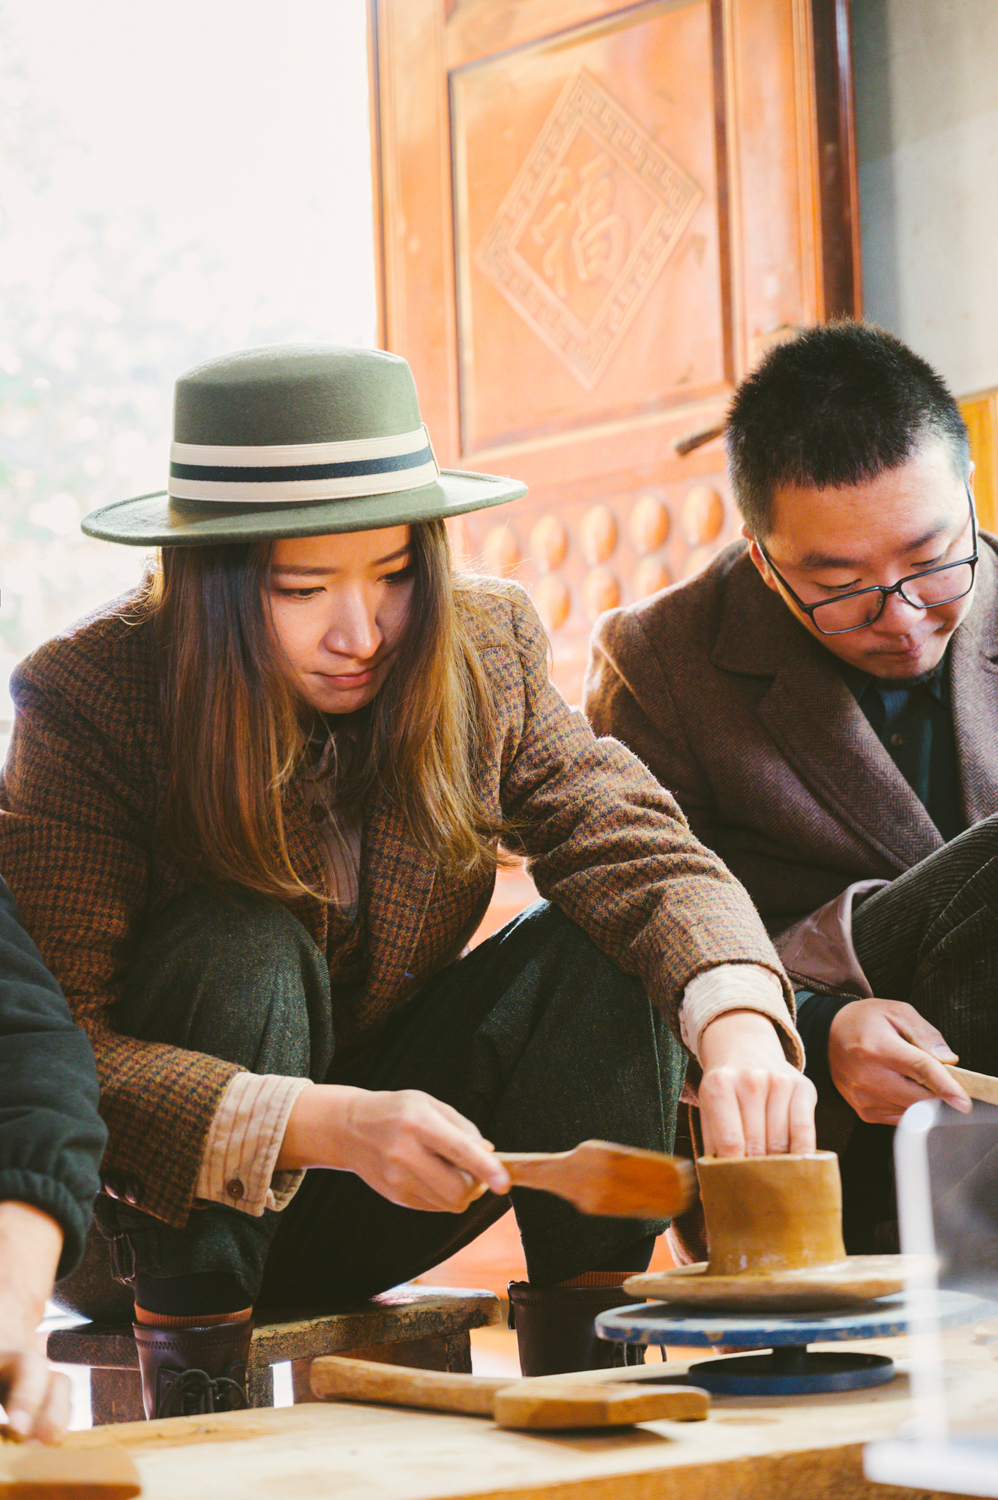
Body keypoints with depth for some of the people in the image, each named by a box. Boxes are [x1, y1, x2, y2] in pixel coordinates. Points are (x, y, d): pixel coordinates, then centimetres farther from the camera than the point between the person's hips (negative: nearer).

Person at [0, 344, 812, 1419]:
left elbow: (641, 852, -18)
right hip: (151, 1211, -3)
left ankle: (585, 1376, -12)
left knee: (604, 946, -18)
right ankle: (193, 1405, -22)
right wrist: (323, 1125, -41)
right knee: (237, 951, -31)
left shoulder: (481, 654, -8)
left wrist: (739, 1022, -41)